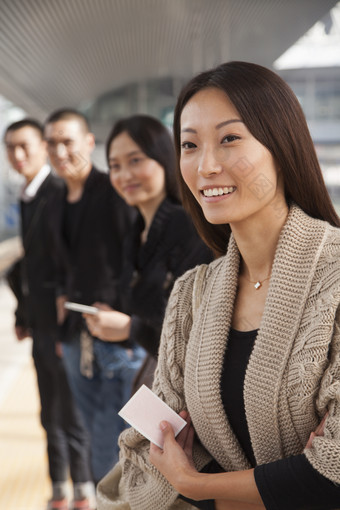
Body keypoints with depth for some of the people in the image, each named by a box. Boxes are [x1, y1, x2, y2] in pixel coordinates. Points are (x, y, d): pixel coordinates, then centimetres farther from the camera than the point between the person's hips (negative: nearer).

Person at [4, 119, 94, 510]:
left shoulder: (59, 194, -15)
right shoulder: (28, 198, 12)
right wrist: (23, 315, 12)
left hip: (60, 324, -9)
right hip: (40, 324, 9)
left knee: (71, 412, 3)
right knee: (50, 414, 18)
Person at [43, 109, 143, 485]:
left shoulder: (114, 193, -11)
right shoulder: (61, 202, 12)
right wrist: (62, 295, 10)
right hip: (77, 337, 7)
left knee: (111, 457, -6)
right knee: (98, 437, 16)